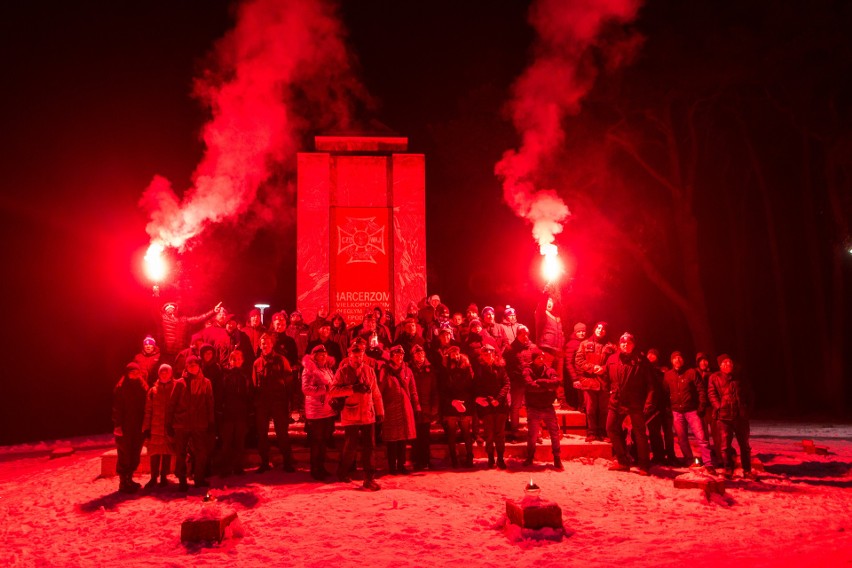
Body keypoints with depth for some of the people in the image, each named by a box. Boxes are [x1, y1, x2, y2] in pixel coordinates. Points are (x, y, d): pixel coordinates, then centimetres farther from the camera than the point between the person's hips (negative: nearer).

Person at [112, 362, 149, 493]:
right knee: (125, 455, -2)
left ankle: (129, 480, 24)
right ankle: (123, 483, 6)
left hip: (138, 428, 5)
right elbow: (117, 408, -9)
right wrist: (118, 425, -17)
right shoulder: (121, 388, -5)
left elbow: (145, 407, 9)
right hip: (125, 428, -5)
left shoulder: (143, 387, 8)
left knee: (135, 455, 11)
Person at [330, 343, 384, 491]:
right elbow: (333, 391, -13)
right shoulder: (343, 371, -1)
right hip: (350, 415, -3)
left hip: (368, 415, 3)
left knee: (369, 447, 3)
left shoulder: (369, 370, 8)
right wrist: (353, 389, -22)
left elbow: (376, 393, 11)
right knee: (350, 446, 4)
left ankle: (369, 478, 10)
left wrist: (380, 411, 10)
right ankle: (343, 472, 28)